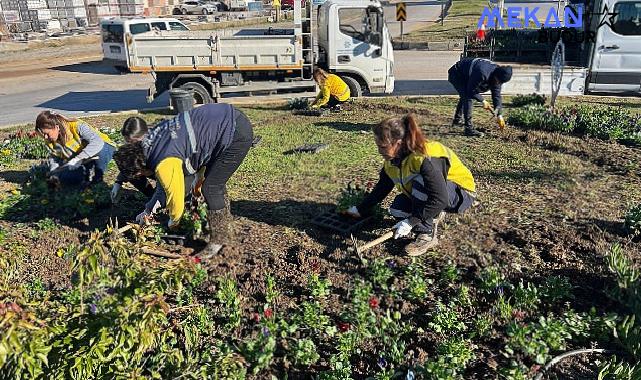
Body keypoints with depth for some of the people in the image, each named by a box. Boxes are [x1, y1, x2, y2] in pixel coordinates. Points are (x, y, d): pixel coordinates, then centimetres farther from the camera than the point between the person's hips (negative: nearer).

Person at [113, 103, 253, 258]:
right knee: (215, 179, 20)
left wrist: (173, 221, 13)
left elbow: (176, 197, -8)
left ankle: (220, 239, 9)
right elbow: (166, 181, 20)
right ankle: (225, 226, 34)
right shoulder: (151, 140, 9)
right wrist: (149, 209, 24)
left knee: (211, 188, -5)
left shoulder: (165, 164, -20)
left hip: (237, 134, -10)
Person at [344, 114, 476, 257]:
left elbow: (440, 199, -38)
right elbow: (382, 188, 4)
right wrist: (361, 209, 5)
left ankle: (427, 235, -21)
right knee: (397, 210, -13)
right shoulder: (392, 159, -10)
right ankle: (433, 215, 13)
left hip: (461, 193, -8)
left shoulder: (425, 159, -36)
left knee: (419, 182, -34)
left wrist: (410, 222, -36)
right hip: (427, 191, 8)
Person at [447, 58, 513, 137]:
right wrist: (483, 101, -23)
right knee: (467, 98, -21)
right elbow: (471, 91, -29)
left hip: (465, 76, 9)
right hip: (456, 74, -9)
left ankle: (457, 121, 47)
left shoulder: (498, 77, -11)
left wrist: (499, 115, -6)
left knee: (464, 97, 25)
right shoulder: (482, 73, -38)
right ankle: (469, 129, -20)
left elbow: (497, 95, -5)